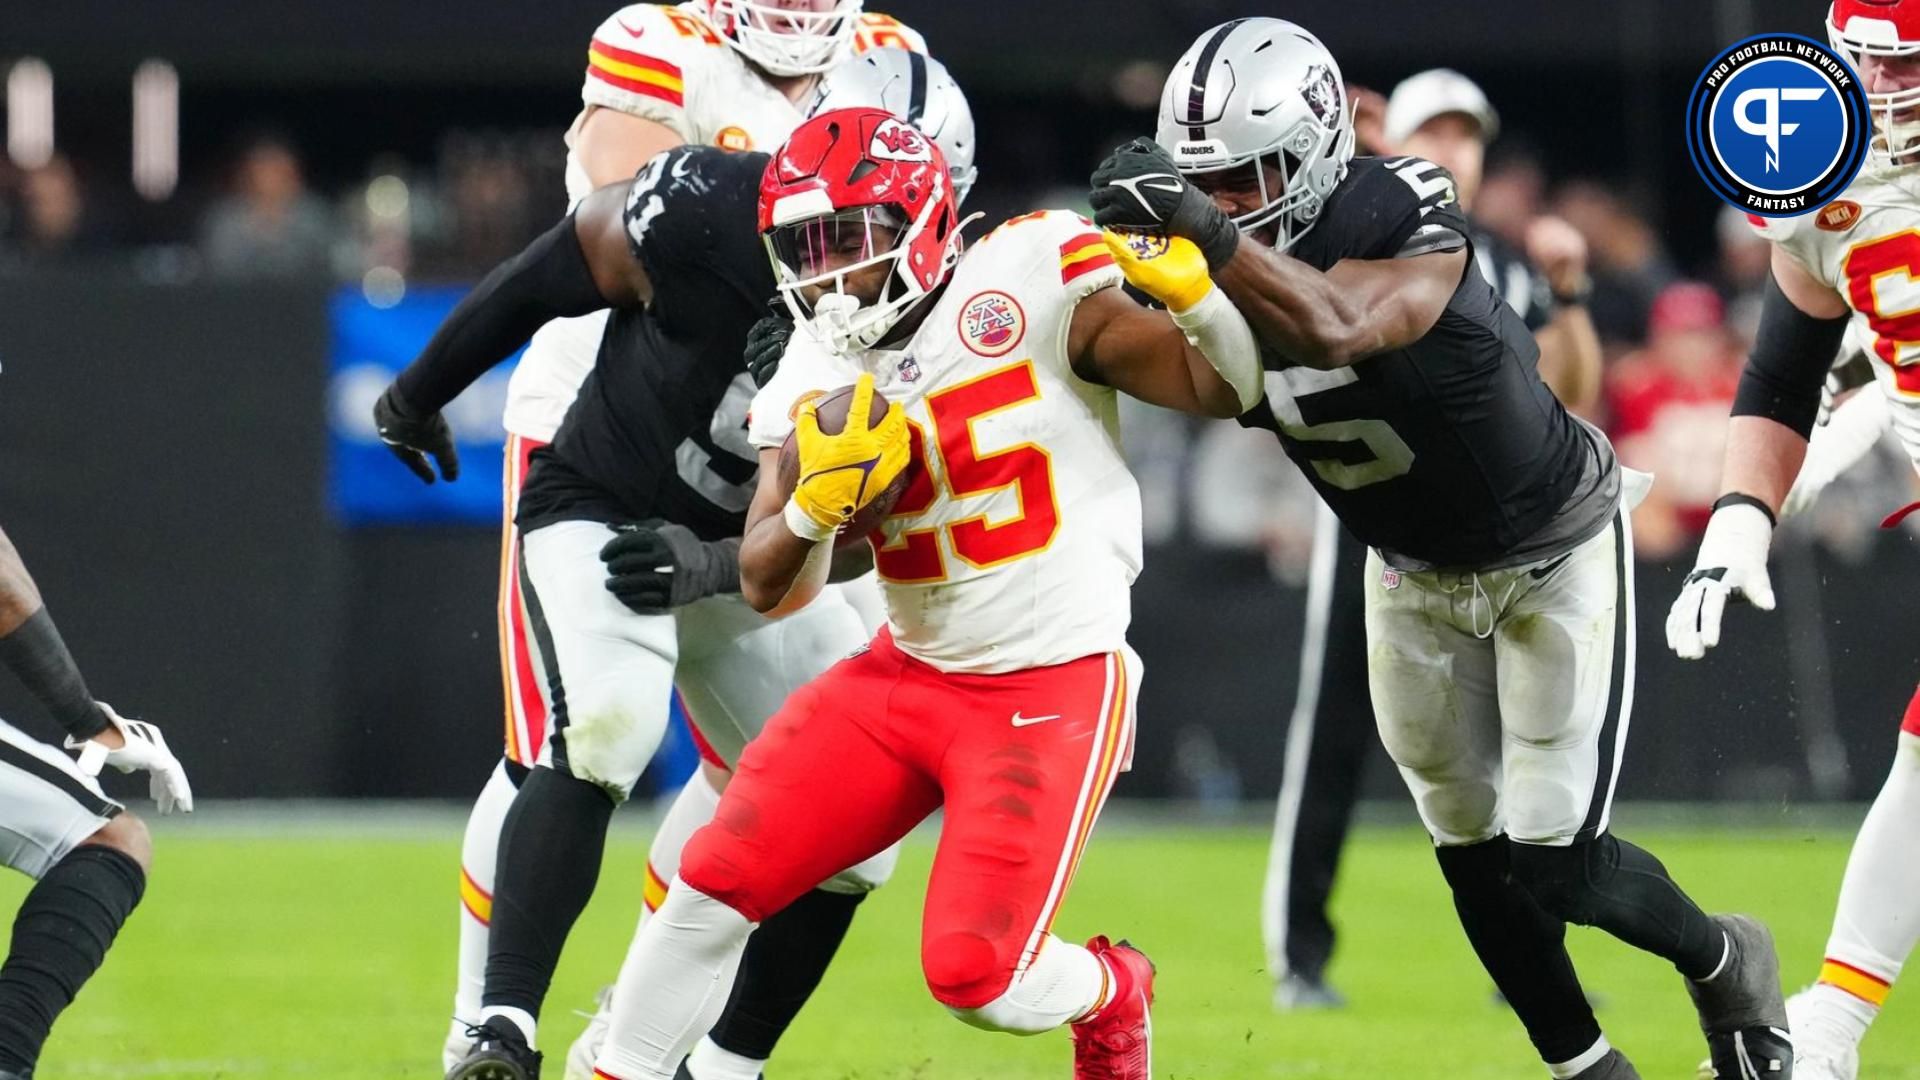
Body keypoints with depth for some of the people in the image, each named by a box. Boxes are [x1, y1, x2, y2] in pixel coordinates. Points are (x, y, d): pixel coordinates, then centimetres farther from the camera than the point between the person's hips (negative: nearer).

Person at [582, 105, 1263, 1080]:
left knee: (975, 973, -11)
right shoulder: (817, 375, 2)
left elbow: (1226, 389, -8)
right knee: (717, 878, -4)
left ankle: (1106, 996, 23)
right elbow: (768, 586, 1)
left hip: (1052, 691, -5)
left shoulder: (1032, 287, -14)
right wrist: (817, 498, -19)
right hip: (908, 673, 5)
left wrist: (1186, 280, -27)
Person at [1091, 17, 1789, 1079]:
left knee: (1554, 864, -6)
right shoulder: (1226, 268, -14)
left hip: (1553, 553, -6)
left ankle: (1724, 962, 23)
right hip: (1413, 574, 6)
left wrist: (1196, 224, -58)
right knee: (1474, 856, 6)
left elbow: (1335, 328, -53)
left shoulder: (1408, 227, -35)